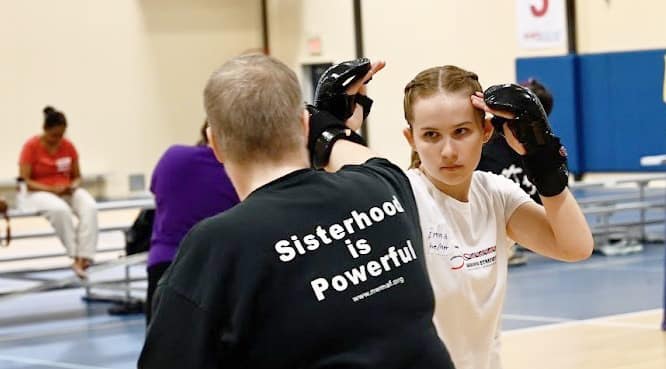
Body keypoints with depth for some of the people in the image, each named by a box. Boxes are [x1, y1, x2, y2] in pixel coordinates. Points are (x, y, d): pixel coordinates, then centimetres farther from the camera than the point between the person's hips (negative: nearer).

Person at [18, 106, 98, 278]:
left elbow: (77, 176, 13)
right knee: (60, 209, -39)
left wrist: (73, 186, -12)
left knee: (90, 207, -29)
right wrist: (51, 189, -21)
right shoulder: (31, 146, -7)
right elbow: (24, 181, -10)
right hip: (40, 192, -4)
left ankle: (83, 258, -37)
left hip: (67, 191, 4)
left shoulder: (68, 146, 5)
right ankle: (76, 256, -30)